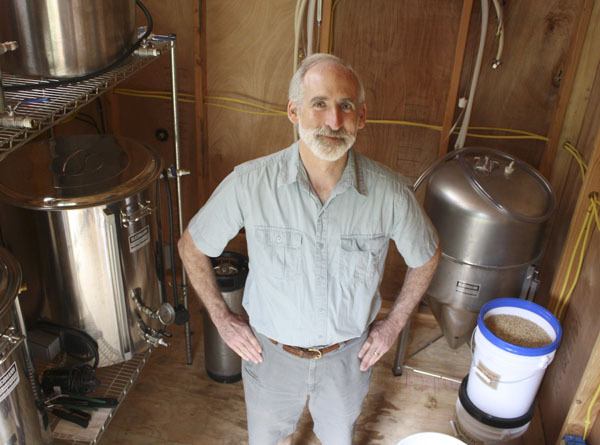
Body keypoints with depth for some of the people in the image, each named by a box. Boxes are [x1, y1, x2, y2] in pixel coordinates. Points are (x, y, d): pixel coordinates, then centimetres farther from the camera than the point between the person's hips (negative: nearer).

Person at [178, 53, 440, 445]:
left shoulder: (390, 192, -21)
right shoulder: (249, 183, -23)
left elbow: (426, 257, 0)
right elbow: (192, 247, -7)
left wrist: (394, 323, 0)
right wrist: (222, 318, -7)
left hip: (348, 356, 1)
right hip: (270, 353, 0)